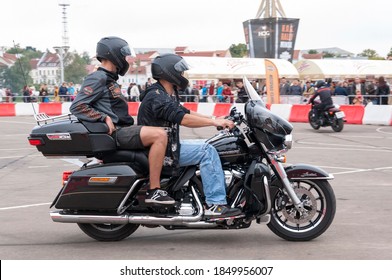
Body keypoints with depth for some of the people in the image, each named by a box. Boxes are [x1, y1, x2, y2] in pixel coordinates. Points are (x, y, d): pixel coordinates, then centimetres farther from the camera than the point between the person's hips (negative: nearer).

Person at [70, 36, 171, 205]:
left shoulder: (110, 80, 23)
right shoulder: (98, 78, -7)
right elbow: (77, 106, -16)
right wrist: (105, 118, -20)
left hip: (122, 130, 11)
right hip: (114, 133, -11)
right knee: (159, 135, -25)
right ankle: (154, 191, -26)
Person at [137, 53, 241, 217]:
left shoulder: (168, 95, 18)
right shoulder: (156, 96, -17)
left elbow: (186, 113, 19)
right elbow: (183, 119, -27)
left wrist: (217, 120, 9)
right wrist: (215, 122, -26)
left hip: (169, 147, 11)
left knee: (206, 149, 11)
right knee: (207, 151, -19)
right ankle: (215, 204, -21)